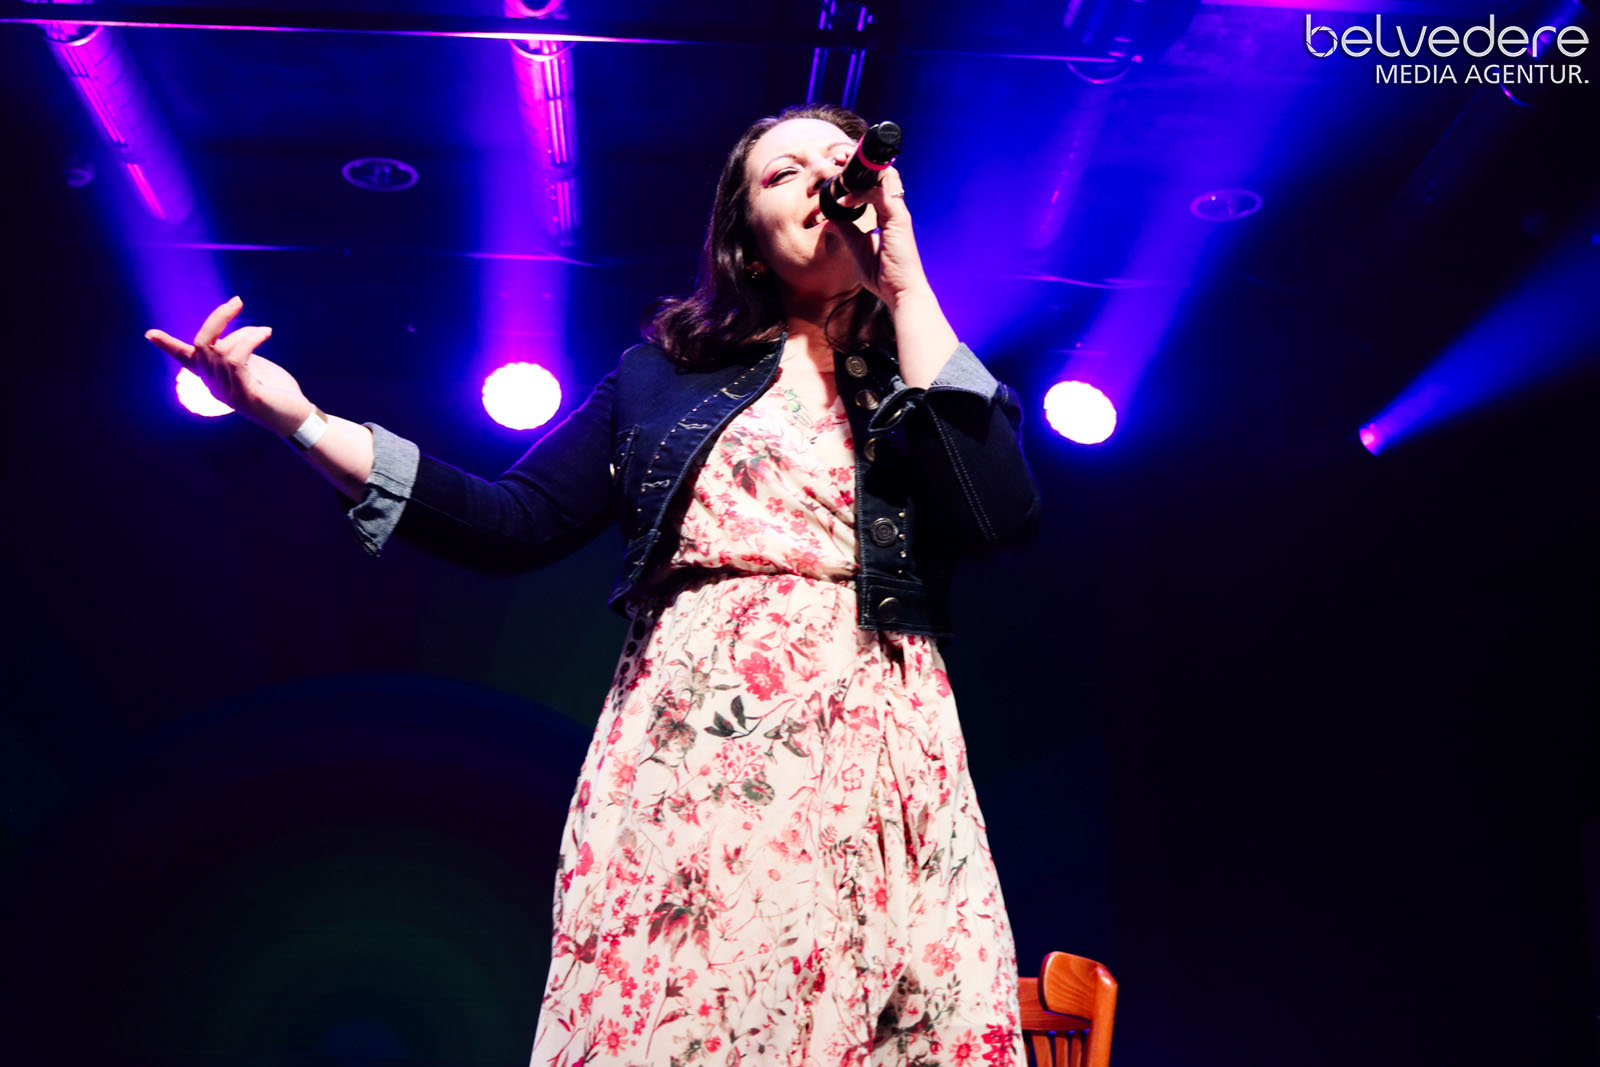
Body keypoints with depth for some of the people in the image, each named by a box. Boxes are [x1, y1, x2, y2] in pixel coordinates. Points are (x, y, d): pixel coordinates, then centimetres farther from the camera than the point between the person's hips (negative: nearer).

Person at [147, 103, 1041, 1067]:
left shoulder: (930, 370, 13)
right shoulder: (666, 372, 15)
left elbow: (1003, 517, -6)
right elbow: (518, 523, 9)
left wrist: (907, 289, -2)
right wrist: (304, 421, 1)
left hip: (876, 765, 1)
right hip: (687, 761, 0)